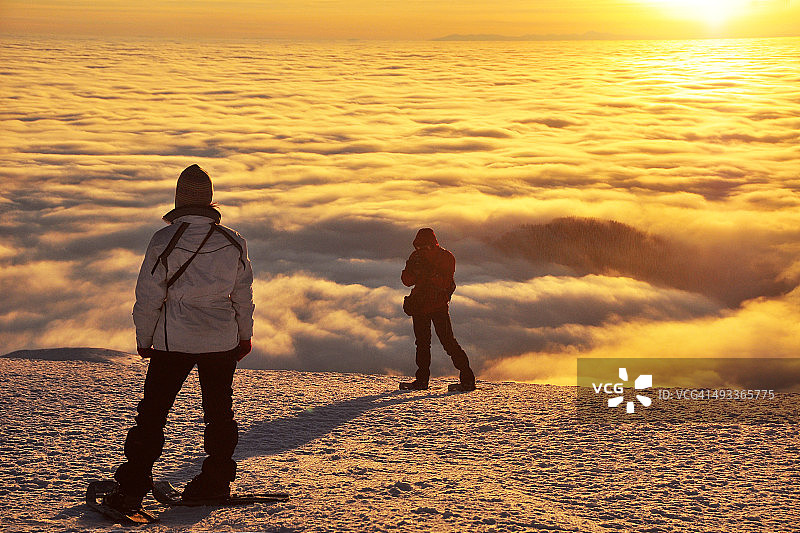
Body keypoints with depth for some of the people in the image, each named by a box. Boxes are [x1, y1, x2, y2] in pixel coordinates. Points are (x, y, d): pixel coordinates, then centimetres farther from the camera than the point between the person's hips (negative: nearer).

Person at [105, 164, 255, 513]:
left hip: (173, 340, -2)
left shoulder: (163, 240, -10)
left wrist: (143, 339, 5)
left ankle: (131, 490, -1)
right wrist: (244, 335, 20)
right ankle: (216, 481, 22)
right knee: (218, 411, 16)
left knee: (152, 413, 3)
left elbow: (148, 296, -7)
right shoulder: (233, 242, -2)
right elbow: (243, 295, 7)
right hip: (222, 340, 2)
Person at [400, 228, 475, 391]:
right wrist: (412, 269, -17)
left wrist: (429, 272, -29)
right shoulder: (417, 256, 6)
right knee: (422, 342, 8)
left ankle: (467, 378, -7)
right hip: (419, 305, 5)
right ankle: (422, 379, 15)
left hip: (439, 305, -5)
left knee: (448, 341, -11)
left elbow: (445, 284, -18)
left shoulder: (446, 258, -8)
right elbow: (407, 281, 2)